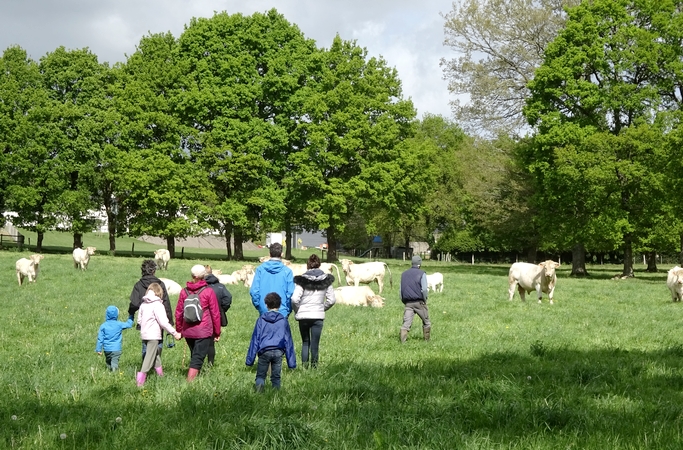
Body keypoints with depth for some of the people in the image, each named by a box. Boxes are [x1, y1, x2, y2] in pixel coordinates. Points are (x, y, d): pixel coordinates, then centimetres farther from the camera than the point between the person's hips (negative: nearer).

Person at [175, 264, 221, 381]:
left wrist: (179, 330, 19)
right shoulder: (208, 292, -6)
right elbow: (215, 314, -3)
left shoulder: (184, 292, 4)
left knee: (194, 356, 21)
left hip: (188, 331, 4)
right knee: (197, 359, -6)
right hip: (204, 331, -4)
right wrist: (217, 332, 6)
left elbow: (178, 313, 8)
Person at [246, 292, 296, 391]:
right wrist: (292, 362, 13)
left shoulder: (261, 320, 7)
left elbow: (255, 340, 5)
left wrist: (250, 359, 6)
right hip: (278, 351, 1)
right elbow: (288, 341, 10)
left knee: (260, 375, 4)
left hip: (264, 351, -1)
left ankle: (259, 384, -25)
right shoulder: (283, 320, 9)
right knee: (276, 377, 9)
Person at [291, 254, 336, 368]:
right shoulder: (326, 280, 1)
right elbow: (331, 300, 2)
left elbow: (295, 299, -14)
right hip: (318, 316, 0)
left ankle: (304, 365, 7)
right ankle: (314, 366, 6)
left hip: (303, 315, 0)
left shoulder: (302, 280, -6)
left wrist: (297, 310, 3)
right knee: (315, 343, 6)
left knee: (305, 342, 14)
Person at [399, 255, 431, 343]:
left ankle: (403, 341, -15)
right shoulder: (421, 274, -4)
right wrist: (424, 300, 0)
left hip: (408, 303, 3)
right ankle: (427, 340, 18)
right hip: (419, 302, -3)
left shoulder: (404, 274, 11)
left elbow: (400, 290, 12)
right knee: (426, 322, 14)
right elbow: (424, 289, -13)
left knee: (406, 323, -3)